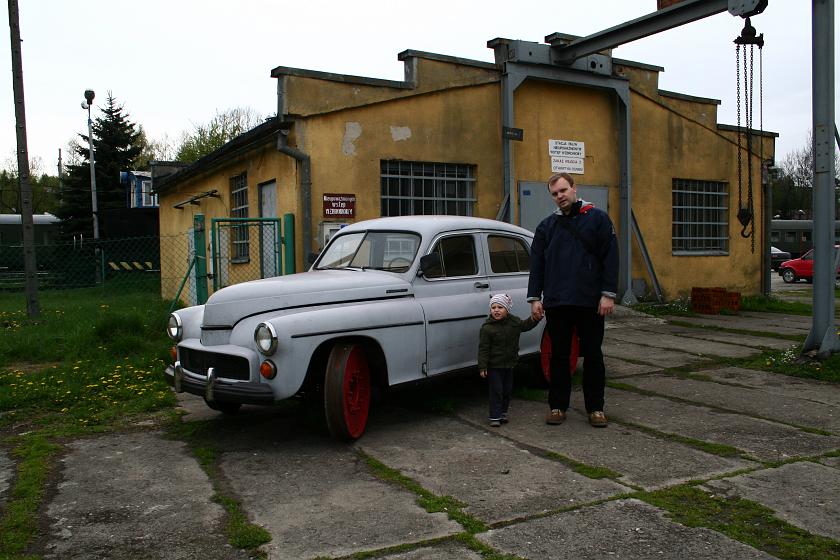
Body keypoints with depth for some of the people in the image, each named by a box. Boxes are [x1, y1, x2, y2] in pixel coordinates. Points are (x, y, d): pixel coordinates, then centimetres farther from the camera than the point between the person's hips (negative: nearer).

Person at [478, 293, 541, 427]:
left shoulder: (514, 321, 1)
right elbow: (483, 349, -15)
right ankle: (495, 417, 4)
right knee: (496, 391, -3)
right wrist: (482, 367, -17)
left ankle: (503, 413, 29)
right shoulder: (487, 328, -16)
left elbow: (525, 325, 20)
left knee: (507, 390, 15)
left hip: (509, 364, 6)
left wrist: (535, 318, 1)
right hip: (494, 366, -6)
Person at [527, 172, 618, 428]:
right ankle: (557, 406, 18)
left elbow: (610, 258, -2)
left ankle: (595, 408, 17)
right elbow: (536, 263, 11)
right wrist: (535, 297, 4)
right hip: (556, 303, 2)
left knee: (593, 355, 6)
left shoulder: (597, 218, 2)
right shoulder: (546, 226, 11)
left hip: (590, 302, -2)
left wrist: (608, 294, -9)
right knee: (559, 356, 8)